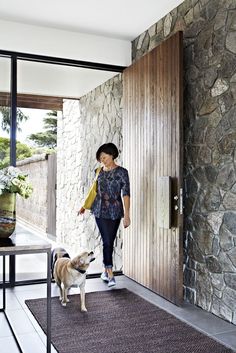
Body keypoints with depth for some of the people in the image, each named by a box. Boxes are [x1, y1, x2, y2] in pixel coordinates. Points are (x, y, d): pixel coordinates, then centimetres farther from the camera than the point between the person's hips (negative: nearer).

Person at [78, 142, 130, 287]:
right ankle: (110, 274, -3)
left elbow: (126, 194, -11)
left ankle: (106, 269, 25)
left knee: (110, 242, 6)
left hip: (115, 211, -2)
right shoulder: (100, 171, 7)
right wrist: (85, 206, 22)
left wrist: (127, 215, -17)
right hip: (100, 210, 2)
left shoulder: (121, 172, -6)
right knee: (107, 242, -5)